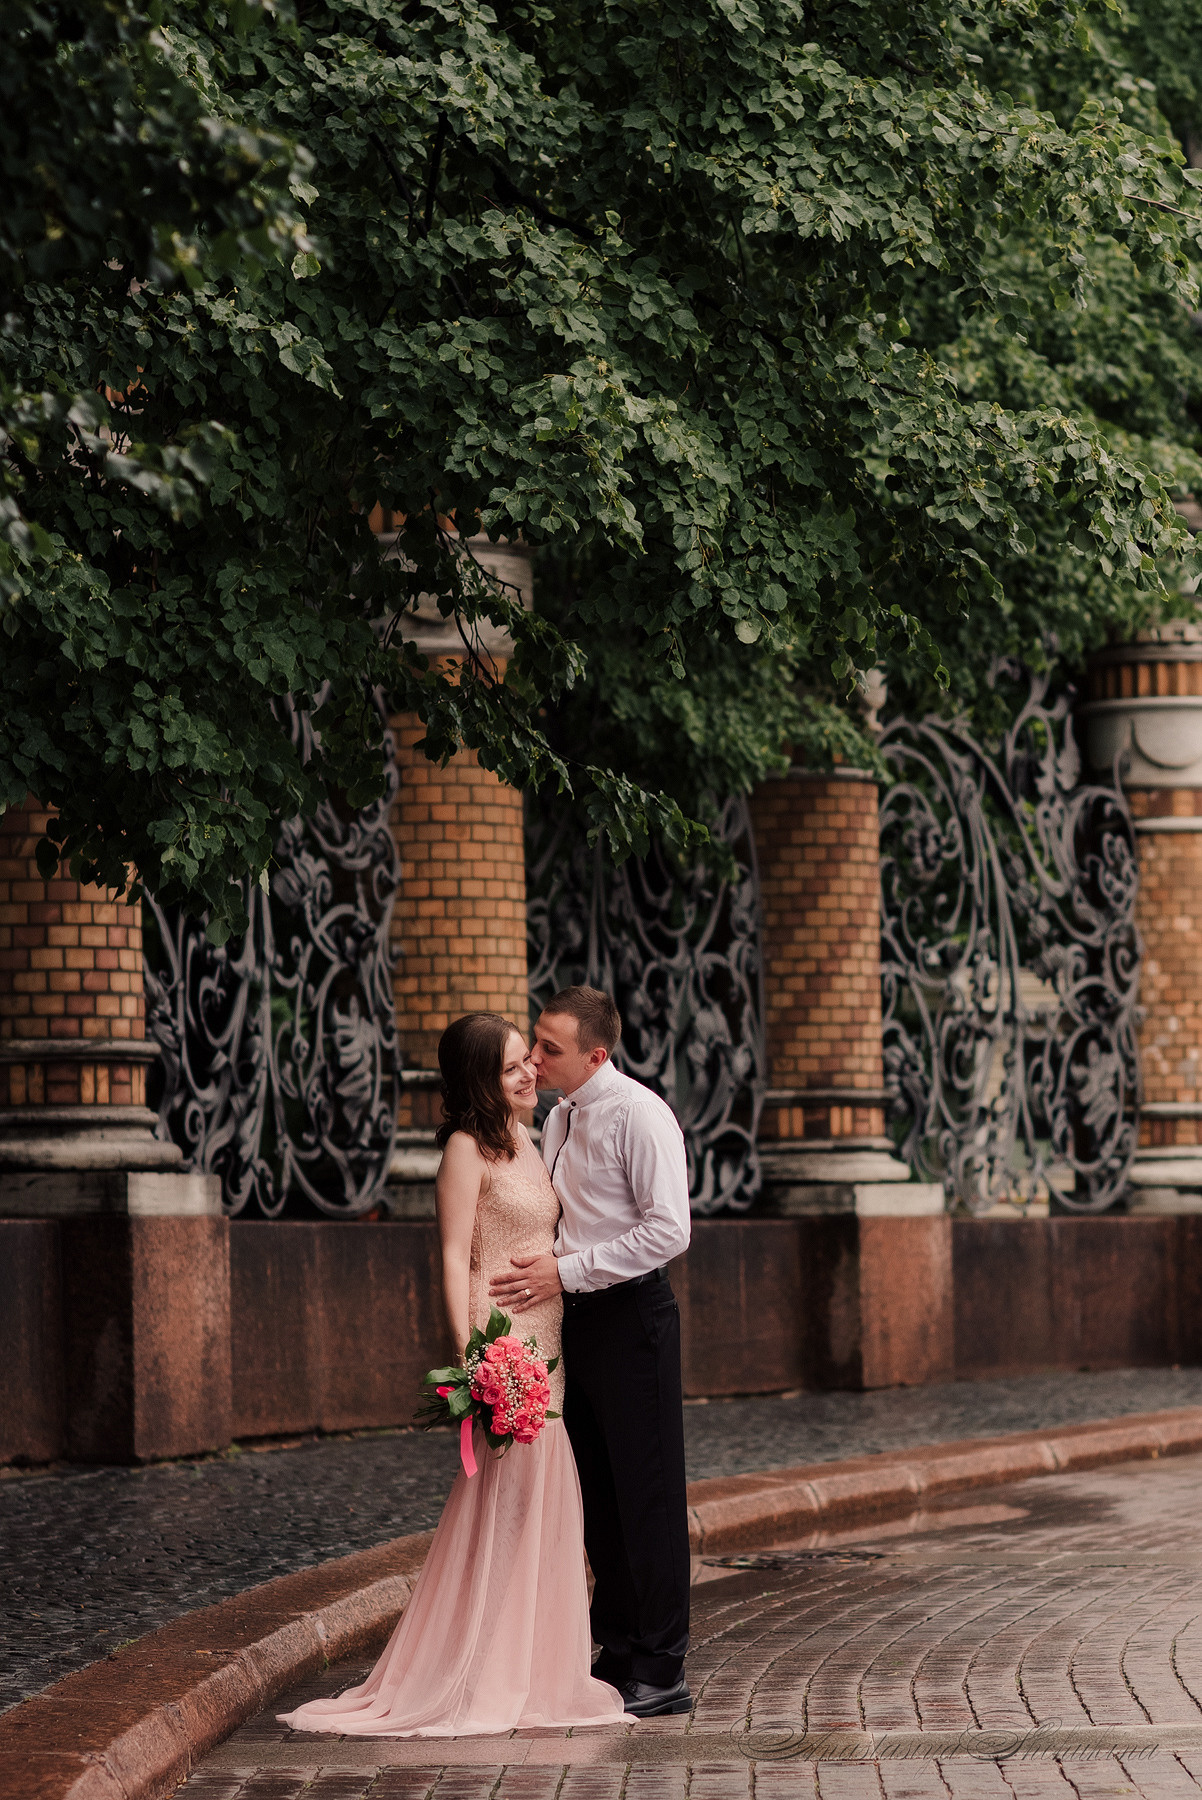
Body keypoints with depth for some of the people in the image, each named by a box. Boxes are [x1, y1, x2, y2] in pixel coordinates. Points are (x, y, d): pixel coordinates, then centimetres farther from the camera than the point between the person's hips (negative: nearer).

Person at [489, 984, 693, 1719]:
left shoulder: (638, 1115, -13)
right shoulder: (559, 1120, 14)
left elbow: (668, 1230, -19)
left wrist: (567, 1272, -19)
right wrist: (538, 1264, 7)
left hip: (631, 1316, -9)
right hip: (576, 1317, 9)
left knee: (646, 1493, -5)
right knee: (597, 1493, 12)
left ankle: (662, 1672, -1)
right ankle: (621, 1652, 21)